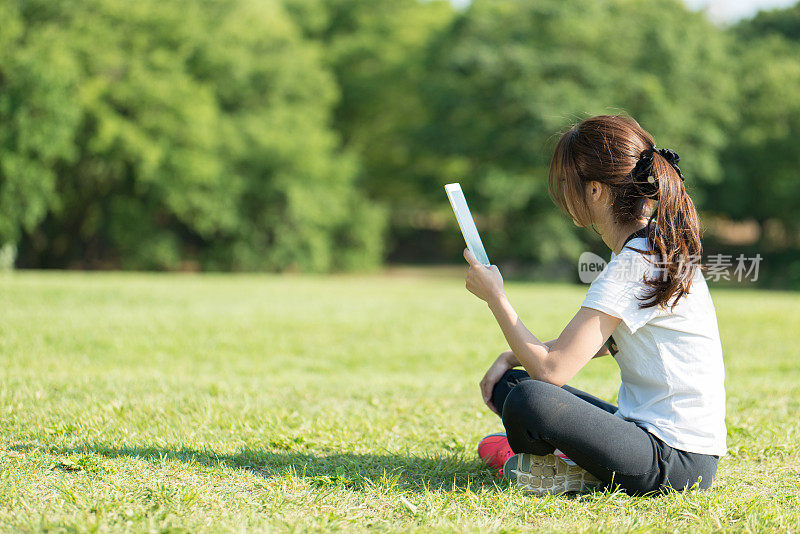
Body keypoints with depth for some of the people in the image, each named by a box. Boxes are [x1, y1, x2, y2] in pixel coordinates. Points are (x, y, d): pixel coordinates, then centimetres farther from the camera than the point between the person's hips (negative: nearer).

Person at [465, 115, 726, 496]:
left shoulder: (633, 266, -20)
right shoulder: (654, 247, 11)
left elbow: (552, 369, -22)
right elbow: (599, 341, 23)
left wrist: (495, 296, -8)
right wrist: (512, 357, 11)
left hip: (677, 462, -10)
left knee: (530, 401, -32)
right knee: (507, 383, 14)